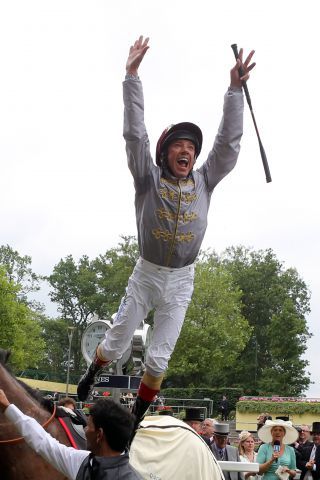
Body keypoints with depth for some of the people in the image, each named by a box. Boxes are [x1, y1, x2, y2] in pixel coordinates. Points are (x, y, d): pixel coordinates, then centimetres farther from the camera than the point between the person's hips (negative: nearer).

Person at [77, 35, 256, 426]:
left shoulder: (204, 181, -1)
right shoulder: (149, 178, -7)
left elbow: (229, 142, -6)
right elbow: (134, 134, -16)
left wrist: (235, 88, -13)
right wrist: (131, 75, -21)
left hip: (181, 281, 1)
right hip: (146, 274, -1)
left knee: (158, 358, 4)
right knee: (116, 344, 10)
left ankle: (137, 417, 26)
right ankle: (91, 374, 44)